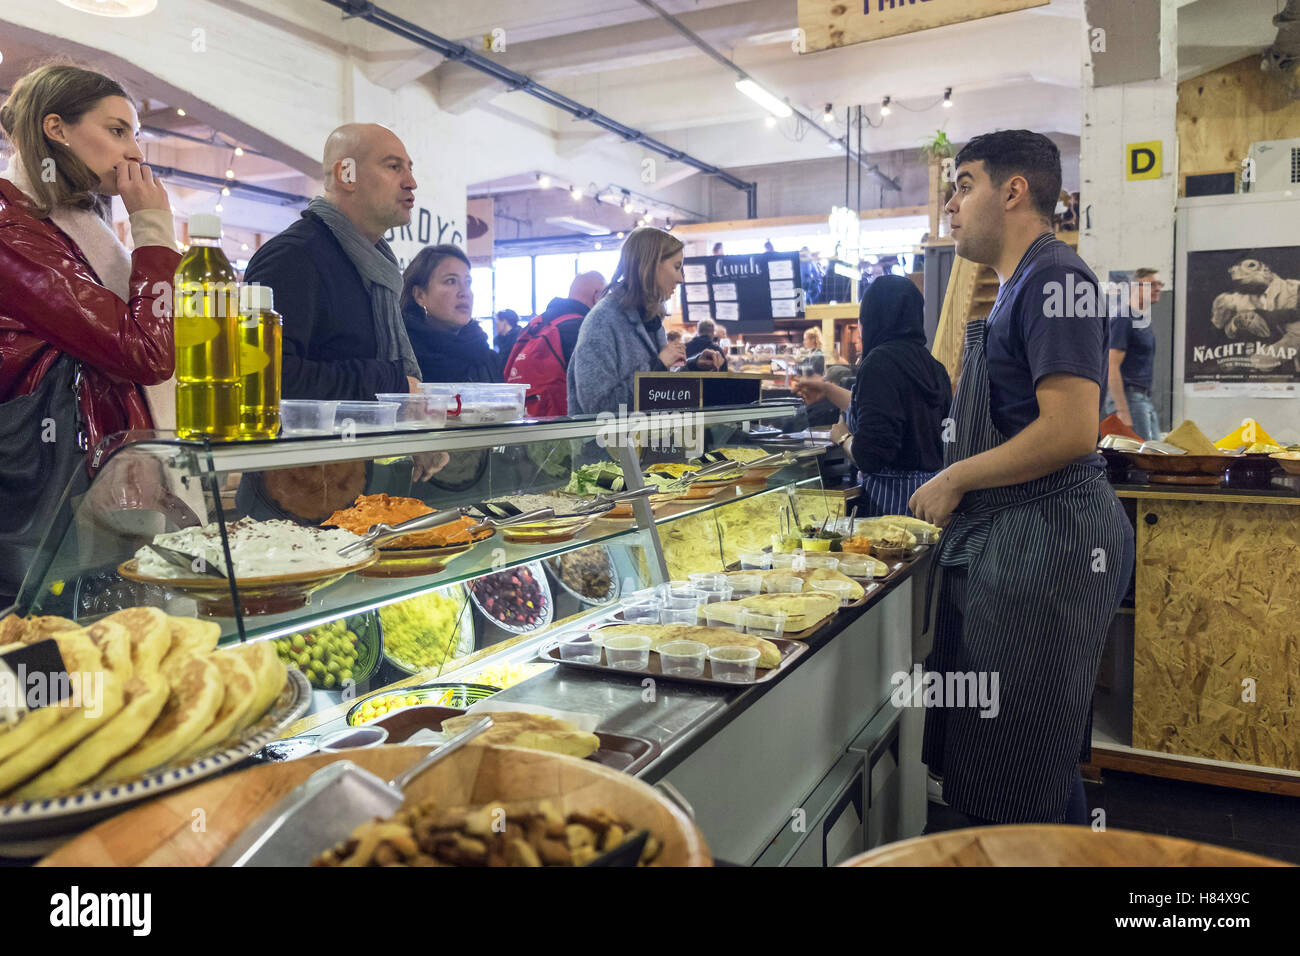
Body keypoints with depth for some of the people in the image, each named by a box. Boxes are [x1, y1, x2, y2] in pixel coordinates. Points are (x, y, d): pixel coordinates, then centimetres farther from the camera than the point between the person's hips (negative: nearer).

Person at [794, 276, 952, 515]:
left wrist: (843, 437, -1)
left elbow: (870, 457, -23)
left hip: (893, 501, -8)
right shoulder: (931, 364, 8)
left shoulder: (880, 362, -16)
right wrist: (828, 390, 34)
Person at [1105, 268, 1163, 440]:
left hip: (1145, 399, 10)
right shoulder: (1123, 319, -11)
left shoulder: (1144, 320, 18)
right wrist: (1122, 411, -24)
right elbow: (1111, 367, -19)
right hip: (1129, 398, -10)